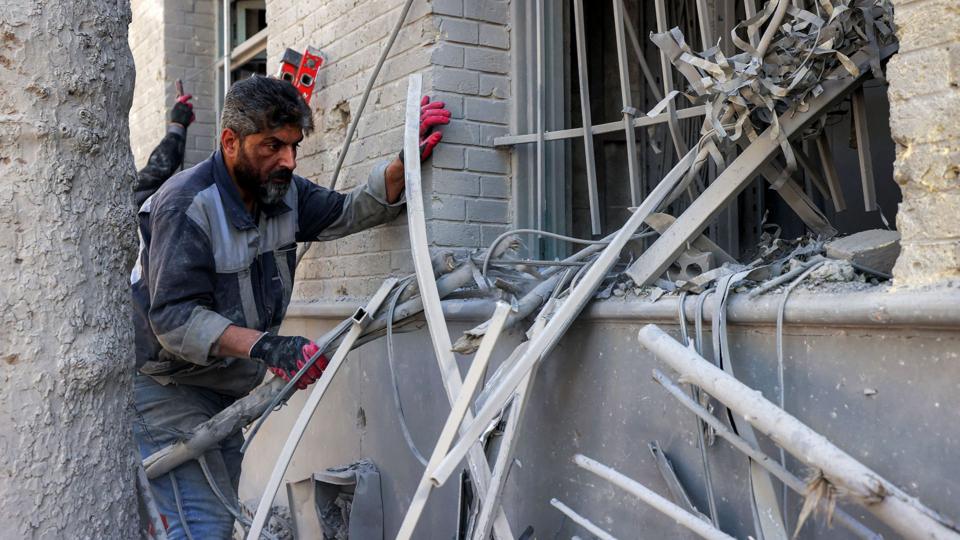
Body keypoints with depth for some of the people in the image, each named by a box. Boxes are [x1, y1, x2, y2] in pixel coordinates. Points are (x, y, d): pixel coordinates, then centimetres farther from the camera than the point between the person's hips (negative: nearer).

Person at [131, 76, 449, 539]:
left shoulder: (284, 192, 2)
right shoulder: (185, 205, -22)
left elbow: (349, 212, 13)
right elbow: (175, 318, -29)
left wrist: (406, 162, -3)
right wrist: (263, 345, -41)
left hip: (225, 391, 8)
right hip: (167, 387, -8)